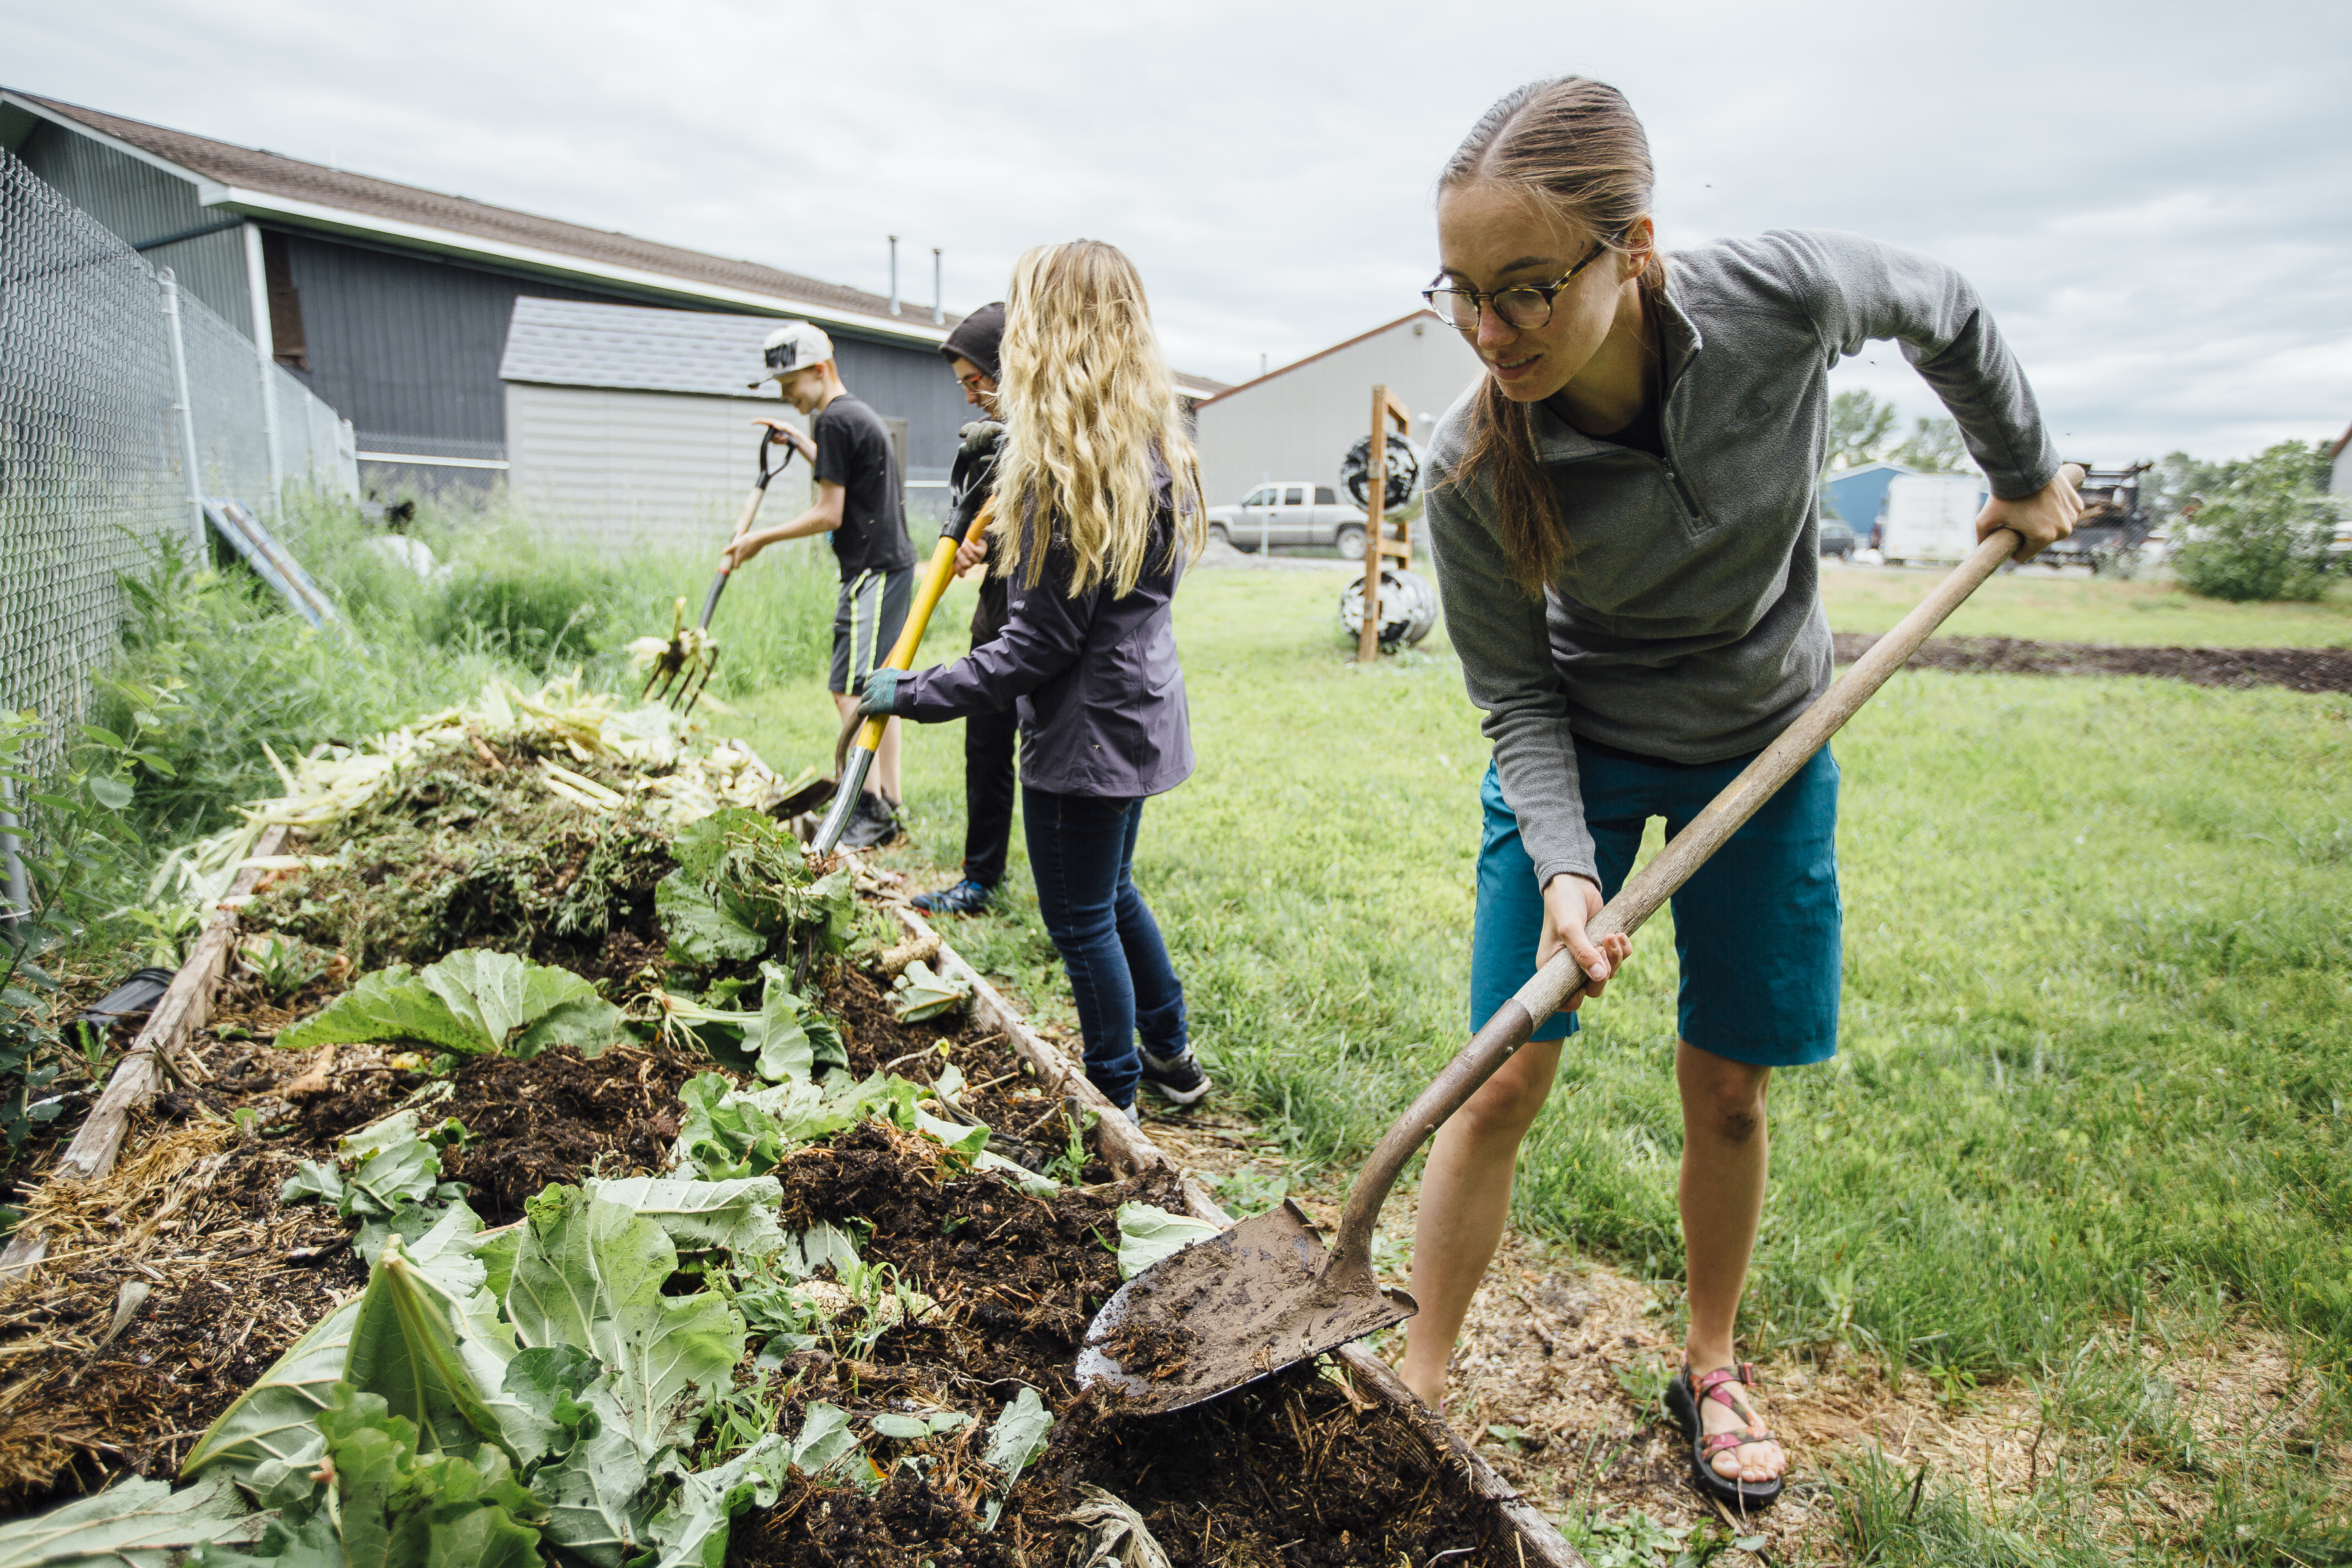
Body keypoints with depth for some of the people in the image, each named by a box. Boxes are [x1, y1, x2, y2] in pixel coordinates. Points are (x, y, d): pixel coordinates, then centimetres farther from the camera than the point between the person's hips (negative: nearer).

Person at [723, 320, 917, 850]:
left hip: (873, 571, -10)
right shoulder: (861, 414, 18)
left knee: (850, 690, -9)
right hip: (892, 563, 10)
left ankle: (867, 814, -7)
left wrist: (761, 538, -4)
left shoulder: (835, 419, -12)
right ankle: (889, 809, 17)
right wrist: (798, 442, 37)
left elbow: (829, 514, -13)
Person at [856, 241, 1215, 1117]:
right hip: (1139, 714, 10)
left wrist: (916, 695, -16)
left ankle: (1115, 1101, 22)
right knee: (1112, 890, 24)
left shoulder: (1067, 462, -20)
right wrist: (1013, 550, 14)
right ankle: (1171, 1058, 38)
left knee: (1082, 918, 6)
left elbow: (1041, 642, -21)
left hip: (1087, 730, -10)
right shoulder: (1154, 445, 8)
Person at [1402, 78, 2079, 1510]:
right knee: (1503, 1083, -3)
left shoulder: (1785, 295, -25)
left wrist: (2027, 474, 12)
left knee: (1728, 1089, 9)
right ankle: (1418, 1393, 15)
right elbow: (1518, 697, -14)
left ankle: (1713, 1367, 34)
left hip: (1764, 747, 2)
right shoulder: (1470, 468, -26)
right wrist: (1564, 869, -27)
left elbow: (1947, 311, -1)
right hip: (1579, 751, -1)